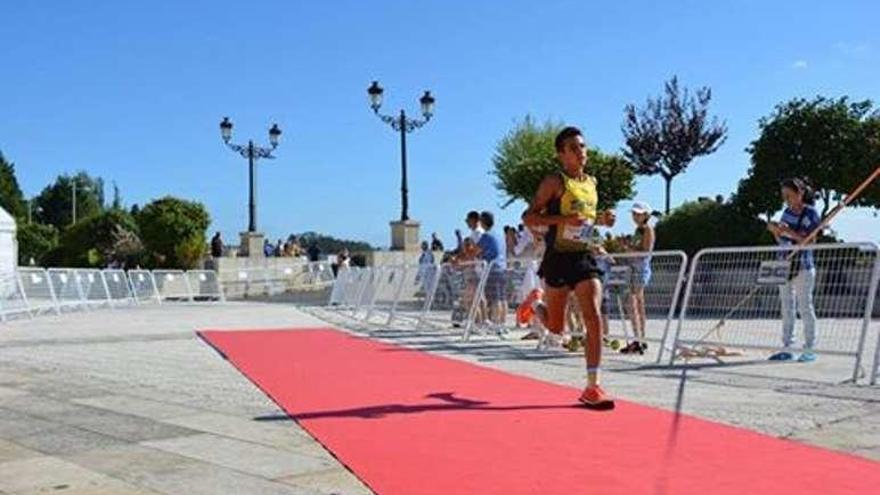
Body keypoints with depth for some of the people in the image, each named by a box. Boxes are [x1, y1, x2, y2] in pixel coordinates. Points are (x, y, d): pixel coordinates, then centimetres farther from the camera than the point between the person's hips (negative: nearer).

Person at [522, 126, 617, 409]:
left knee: (594, 319, -10)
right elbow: (528, 217, -11)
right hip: (559, 258, -5)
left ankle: (592, 387, -6)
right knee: (556, 328, 9)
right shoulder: (555, 182, -7)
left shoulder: (592, 182, 13)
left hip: (585, 257, 5)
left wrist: (601, 219, 5)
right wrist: (563, 219, -23)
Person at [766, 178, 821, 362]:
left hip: (803, 267, -7)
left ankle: (809, 349, 3)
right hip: (784, 265, 7)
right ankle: (787, 348, 15)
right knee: (786, 308, 9)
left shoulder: (810, 214, -9)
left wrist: (790, 232, -27)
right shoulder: (787, 212, 10)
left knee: (805, 307, -3)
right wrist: (775, 230, -5)